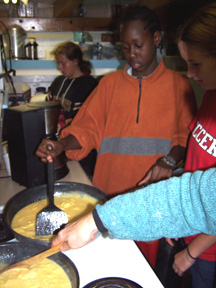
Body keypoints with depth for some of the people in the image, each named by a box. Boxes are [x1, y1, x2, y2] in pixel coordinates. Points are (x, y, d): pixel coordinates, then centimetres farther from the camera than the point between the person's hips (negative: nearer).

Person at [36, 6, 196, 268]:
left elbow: (186, 134, 4)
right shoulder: (110, 83, 8)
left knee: (146, 262, 8)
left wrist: (169, 160, -15)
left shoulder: (178, 84, 4)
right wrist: (61, 145, -14)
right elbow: (88, 128, 4)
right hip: (110, 192, 2)